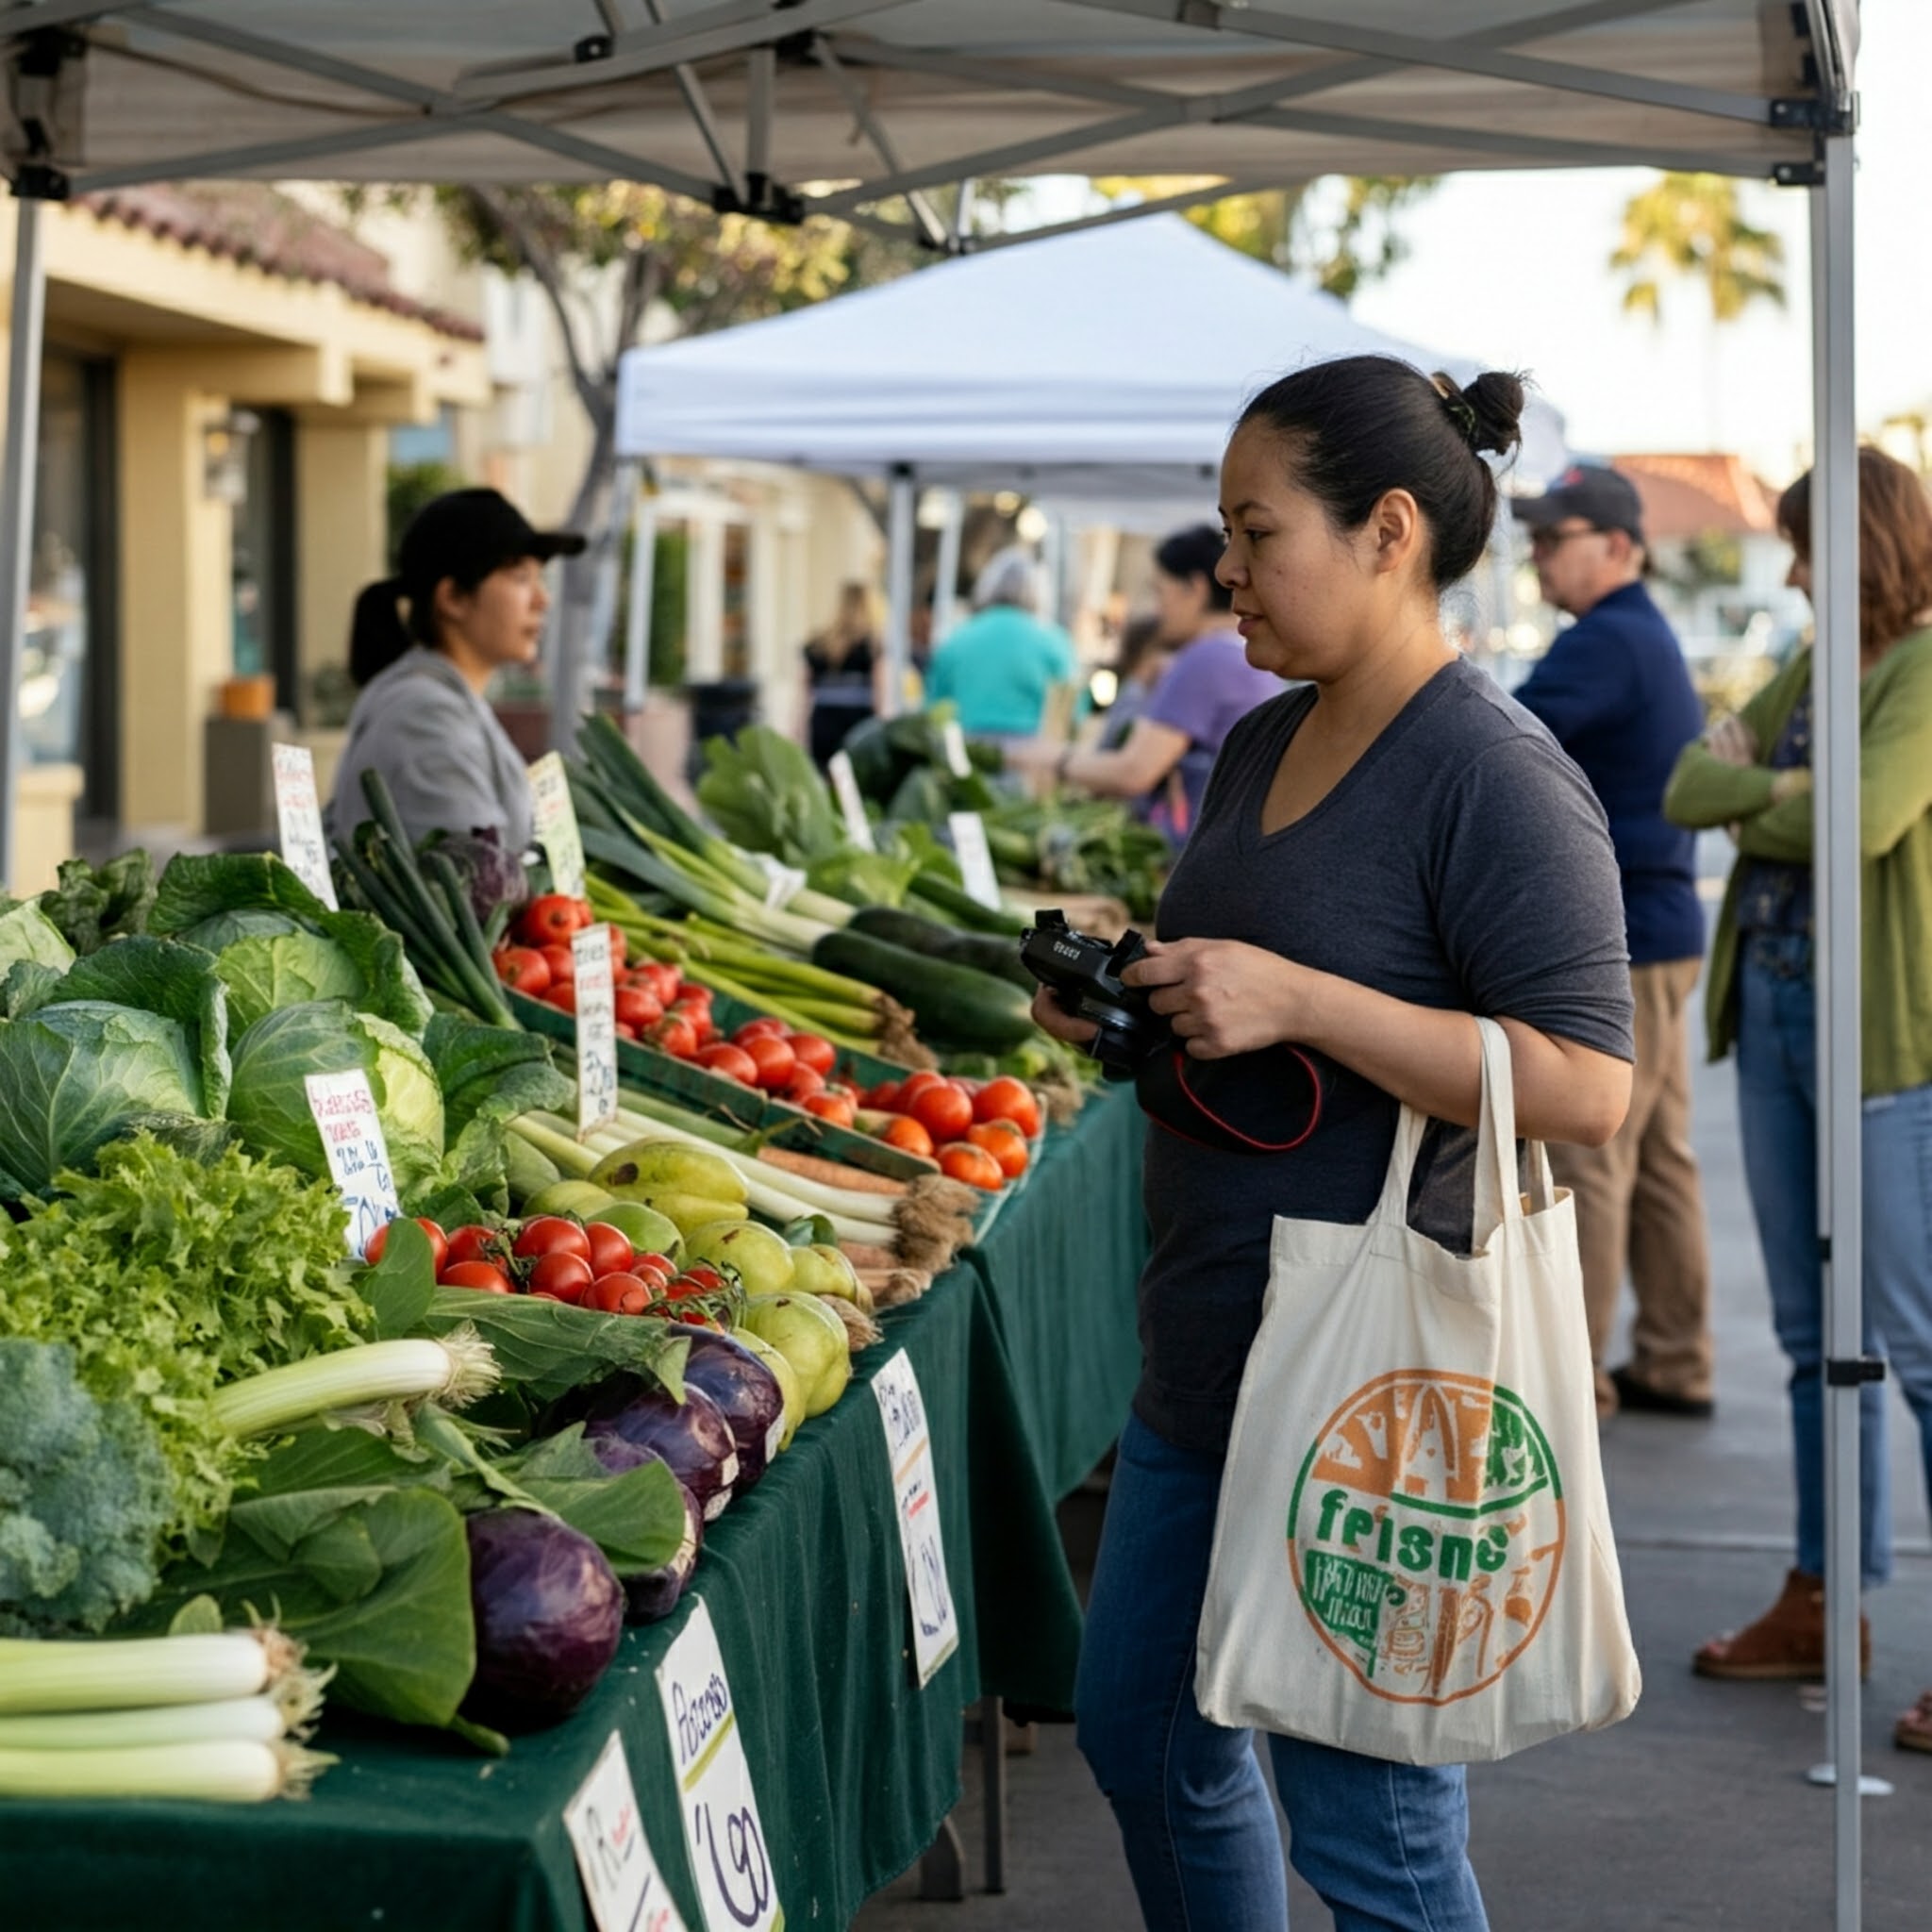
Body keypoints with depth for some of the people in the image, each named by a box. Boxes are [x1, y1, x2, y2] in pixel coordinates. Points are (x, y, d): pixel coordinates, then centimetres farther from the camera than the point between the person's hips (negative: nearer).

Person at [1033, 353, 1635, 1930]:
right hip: (1207, 1365, 10)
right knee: (1145, 1739, 19)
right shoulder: (1262, 745, 12)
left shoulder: (1495, 777, -16)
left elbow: (1585, 1087, -23)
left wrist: (1294, 1003, -25)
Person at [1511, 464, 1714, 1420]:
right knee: (1658, 1161, 13)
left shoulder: (1605, 643, -15)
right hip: (1660, 930, 10)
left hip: (1613, 945, -10)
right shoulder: (1653, 638, 18)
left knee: (1584, 1165, -6)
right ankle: (1673, 1366, 18)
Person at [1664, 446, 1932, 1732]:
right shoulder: (1814, 668, 15)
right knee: (1816, 1335, 15)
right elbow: (1687, 787, 9)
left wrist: (1748, 793, -4)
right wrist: (1775, 787, -10)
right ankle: (1825, 1601, 24)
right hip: (1773, 1010, 9)